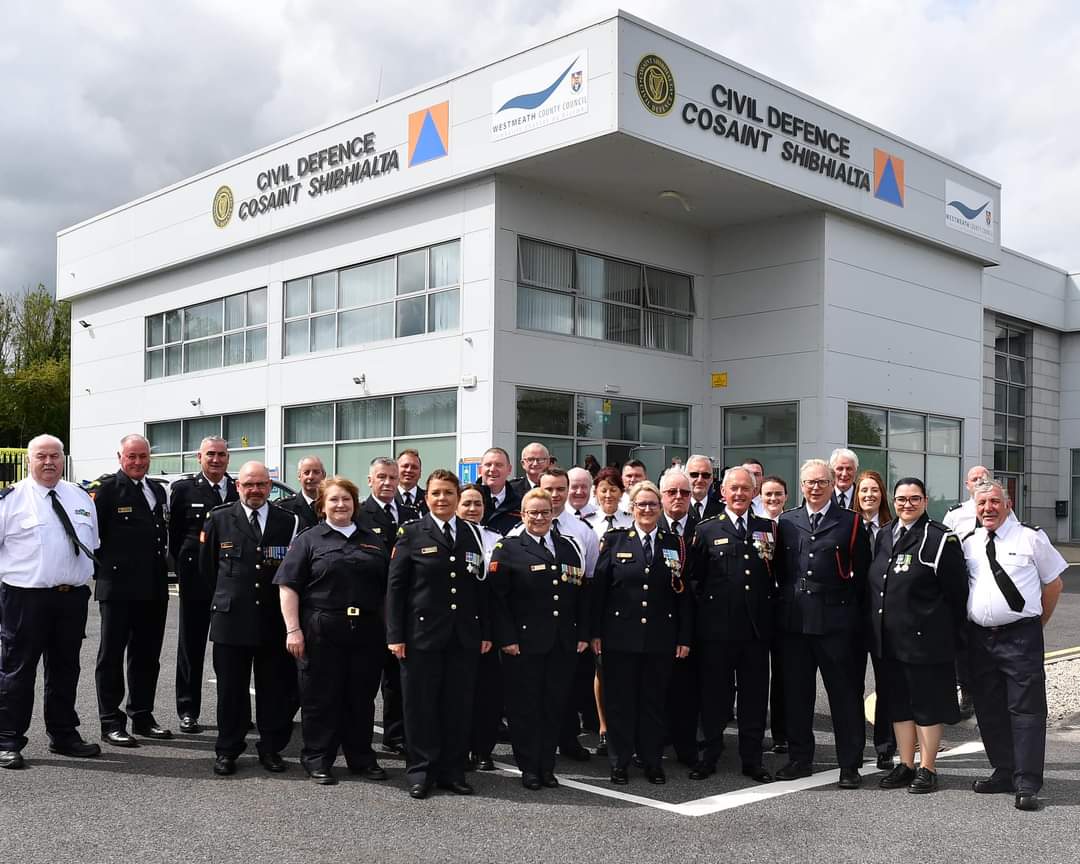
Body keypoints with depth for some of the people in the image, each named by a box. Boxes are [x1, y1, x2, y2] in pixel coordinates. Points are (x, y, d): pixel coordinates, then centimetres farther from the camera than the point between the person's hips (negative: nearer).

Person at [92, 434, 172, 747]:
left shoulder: (158, 490, 14)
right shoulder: (108, 489, -7)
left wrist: (163, 566, 12)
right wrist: (104, 567, -8)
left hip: (153, 588, 7)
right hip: (118, 586, -6)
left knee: (147, 657, 13)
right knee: (112, 656, 4)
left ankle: (142, 717, 24)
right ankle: (111, 723, 9)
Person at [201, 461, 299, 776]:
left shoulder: (289, 522, 2)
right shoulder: (219, 519, 3)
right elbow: (208, 566, 13)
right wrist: (227, 597, 13)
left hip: (274, 620, 0)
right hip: (231, 620, 0)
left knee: (275, 689, 7)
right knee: (231, 689, 7)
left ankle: (271, 748, 20)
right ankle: (227, 750, 19)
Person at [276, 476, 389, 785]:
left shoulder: (373, 541, 13)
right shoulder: (309, 540, 2)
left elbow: (388, 587, 15)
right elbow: (288, 586, -4)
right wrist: (293, 629, -11)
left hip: (367, 632, 3)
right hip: (321, 632, -3)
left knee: (362, 697, 10)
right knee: (320, 697, 4)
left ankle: (361, 758, 24)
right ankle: (318, 761, 17)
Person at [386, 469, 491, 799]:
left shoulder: (472, 534, 10)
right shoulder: (411, 534, 0)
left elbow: (481, 586, 11)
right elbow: (395, 587, -3)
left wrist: (486, 632, 7)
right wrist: (395, 635, -8)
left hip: (464, 637, 3)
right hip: (422, 634, -3)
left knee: (458, 706, 7)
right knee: (421, 706, 4)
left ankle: (452, 772, 18)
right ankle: (421, 772, 15)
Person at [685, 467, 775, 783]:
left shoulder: (768, 529, 9)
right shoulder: (706, 530, 2)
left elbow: (777, 575, 12)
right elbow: (693, 577, 2)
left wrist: (769, 608, 4)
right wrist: (705, 608, -4)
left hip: (756, 627, 2)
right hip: (716, 627, -2)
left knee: (755, 695, 8)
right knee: (714, 693, 6)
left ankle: (752, 759, 18)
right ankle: (710, 755, 18)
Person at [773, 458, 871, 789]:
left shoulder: (851, 522, 2)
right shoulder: (786, 522, 10)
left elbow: (861, 572, 2)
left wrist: (849, 604, -1)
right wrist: (791, 594, 6)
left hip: (836, 620, -3)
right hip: (793, 621, 3)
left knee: (844, 694, 2)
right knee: (796, 693, 10)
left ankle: (849, 764, 10)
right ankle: (800, 758, 21)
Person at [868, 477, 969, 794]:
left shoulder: (940, 538, -9)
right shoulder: (884, 536, 11)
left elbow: (956, 591, -8)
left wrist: (949, 633, -6)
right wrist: (876, 630, 13)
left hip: (925, 638, -6)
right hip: (887, 639, 7)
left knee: (927, 703, 4)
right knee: (897, 702, 14)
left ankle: (927, 769, 15)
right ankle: (905, 765, 25)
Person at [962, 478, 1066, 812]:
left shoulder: (1031, 538, -2)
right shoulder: (968, 543, 9)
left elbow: (1053, 584, 6)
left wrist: (1037, 623, 7)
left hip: (1021, 637, -5)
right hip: (979, 637, 5)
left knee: (1026, 709, -4)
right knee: (989, 710, 10)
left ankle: (1027, 784, -1)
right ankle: (1004, 773, 23)